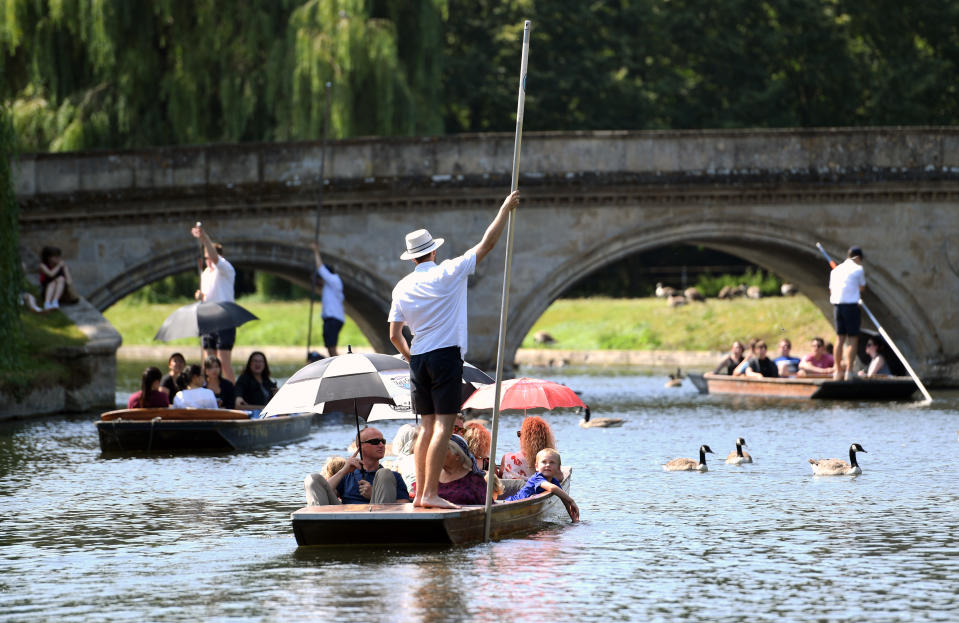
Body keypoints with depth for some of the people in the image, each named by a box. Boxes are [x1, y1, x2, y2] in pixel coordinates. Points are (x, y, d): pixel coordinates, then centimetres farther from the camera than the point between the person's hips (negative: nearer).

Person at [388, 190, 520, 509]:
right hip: (446, 356, -5)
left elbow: (394, 335, 8)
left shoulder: (402, 288, 8)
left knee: (427, 426, 11)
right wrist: (505, 209, 6)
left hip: (418, 360, 5)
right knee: (443, 425, -8)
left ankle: (420, 493, 8)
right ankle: (430, 493, -15)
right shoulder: (448, 273, -5)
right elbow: (487, 243, -3)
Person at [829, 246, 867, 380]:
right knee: (853, 339, -2)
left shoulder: (836, 270, 14)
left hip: (836, 304, 5)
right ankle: (849, 371, -9)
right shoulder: (858, 269, -2)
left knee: (840, 338, 11)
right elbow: (862, 288, 7)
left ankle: (838, 370, 12)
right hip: (851, 304, -5)